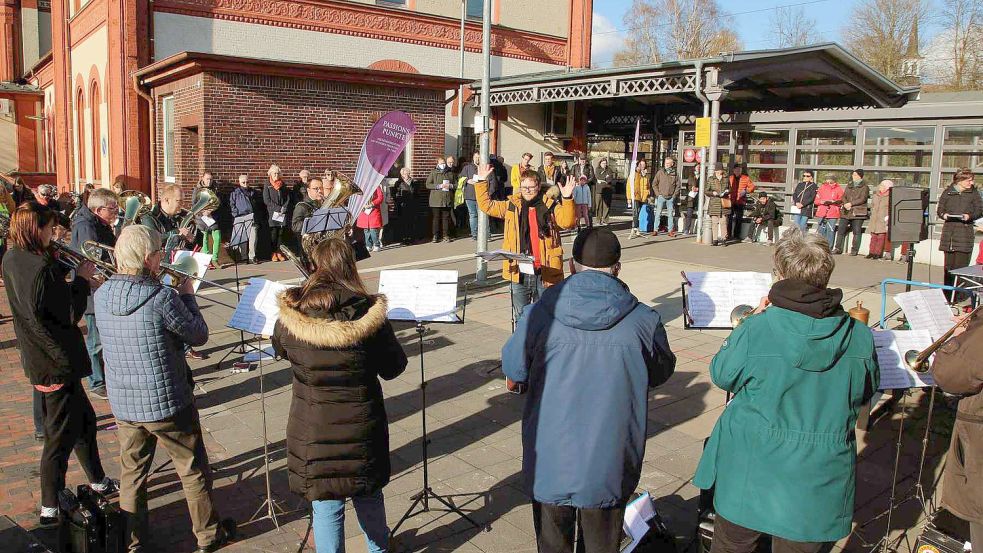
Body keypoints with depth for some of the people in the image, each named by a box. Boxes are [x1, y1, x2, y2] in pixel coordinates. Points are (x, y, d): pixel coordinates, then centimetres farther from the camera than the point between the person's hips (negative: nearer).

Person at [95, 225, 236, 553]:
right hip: (167, 402, -5)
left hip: (123, 404, 5)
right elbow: (199, 335, -12)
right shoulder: (162, 297, -23)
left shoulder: (101, 296, -4)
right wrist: (187, 295, 0)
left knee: (131, 473, 20)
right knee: (193, 471, 14)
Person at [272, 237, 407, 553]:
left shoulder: (289, 316, -12)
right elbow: (393, 368, -4)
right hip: (362, 428, 1)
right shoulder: (369, 314, -16)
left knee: (326, 508, 12)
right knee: (368, 495, 23)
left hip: (312, 431, 0)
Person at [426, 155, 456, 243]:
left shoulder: (450, 173, 13)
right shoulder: (433, 173, 6)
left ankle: (446, 235, 9)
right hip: (436, 199, -2)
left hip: (447, 199, 2)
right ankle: (436, 236, 6)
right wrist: (439, 186, -11)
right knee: (436, 218, 0)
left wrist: (450, 186, -6)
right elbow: (428, 184, -2)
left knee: (446, 218, 3)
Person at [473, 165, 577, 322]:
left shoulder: (551, 206, -1)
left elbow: (568, 222, -16)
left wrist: (567, 199, -28)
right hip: (518, 274, 3)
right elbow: (486, 205, 15)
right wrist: (481, 182, 9)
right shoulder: (512, 205, 8)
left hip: (544, 274, -2)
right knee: (520, 317, 13)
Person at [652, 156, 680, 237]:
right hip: (661, 197, -1)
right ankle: (655, 230, 1)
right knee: (658, 214, -2)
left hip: (670, 198, 1)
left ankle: (671, 231, 11)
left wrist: (674, 195, 0)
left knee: (671, 215, 5)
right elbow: (654, 184, 5)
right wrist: (658, 194, -2)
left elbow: (678, 186, 8)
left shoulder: (675, 174, 3)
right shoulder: (660, 172, 2)